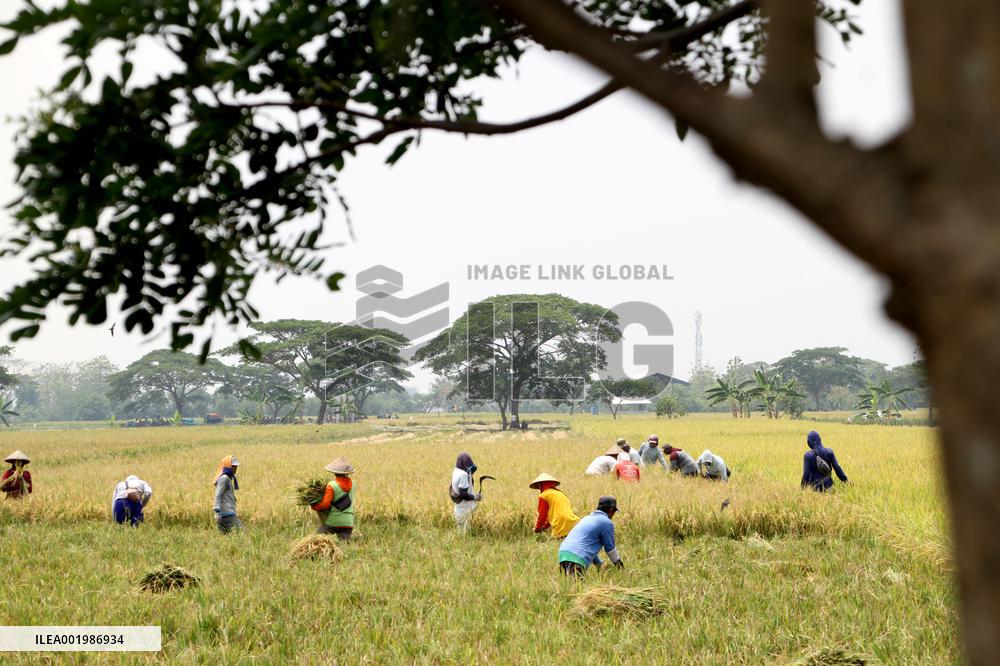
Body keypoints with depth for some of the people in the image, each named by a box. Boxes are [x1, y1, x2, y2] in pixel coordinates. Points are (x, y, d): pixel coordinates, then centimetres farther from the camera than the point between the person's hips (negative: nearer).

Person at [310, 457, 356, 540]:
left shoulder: (332, 486, -13)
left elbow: (325, 504, -19)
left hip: (332, 521, -4)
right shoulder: (352, 484, 5)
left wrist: (313, 506, -2)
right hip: (347, 522, 4)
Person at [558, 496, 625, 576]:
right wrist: (620, 566, 27)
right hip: (577, 558, -8)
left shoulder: (587, 518, 28)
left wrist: (600, 564, 44)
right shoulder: (607, 523, 3)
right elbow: (610, 548, 10)